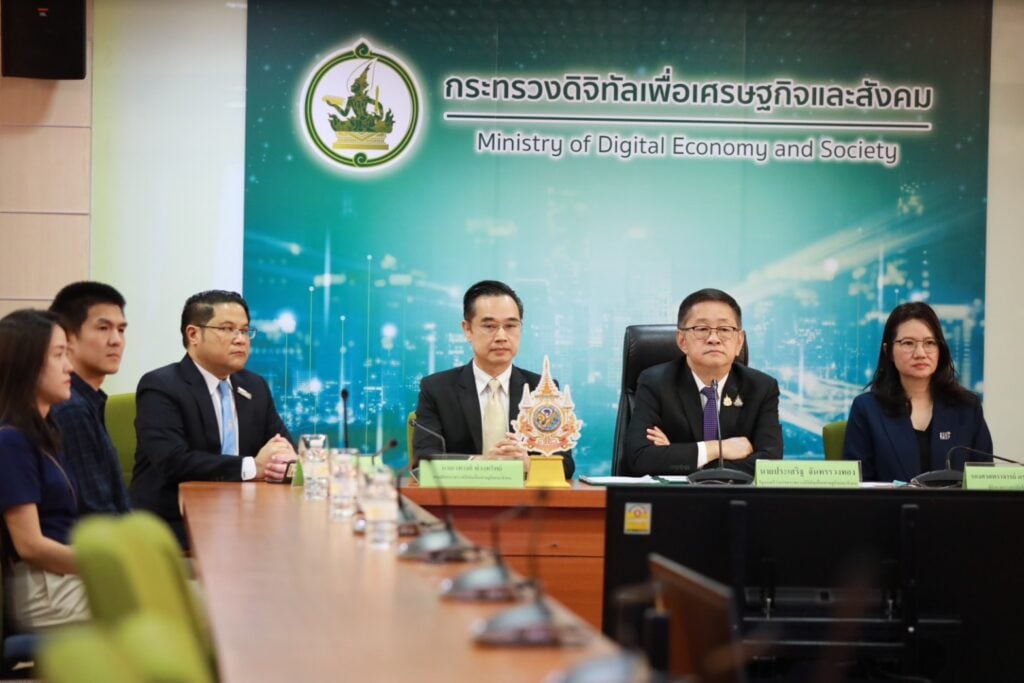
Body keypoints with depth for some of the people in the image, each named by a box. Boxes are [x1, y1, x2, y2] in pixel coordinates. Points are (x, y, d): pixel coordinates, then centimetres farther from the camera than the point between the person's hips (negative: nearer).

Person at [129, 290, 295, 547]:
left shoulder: (255, 387, 14)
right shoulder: (160, 387, -8)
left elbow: (285, 448, 12)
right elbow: (173, 461, -22)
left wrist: (283, 459, -14)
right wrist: (252, 467, -20)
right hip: (172, 526, -7)